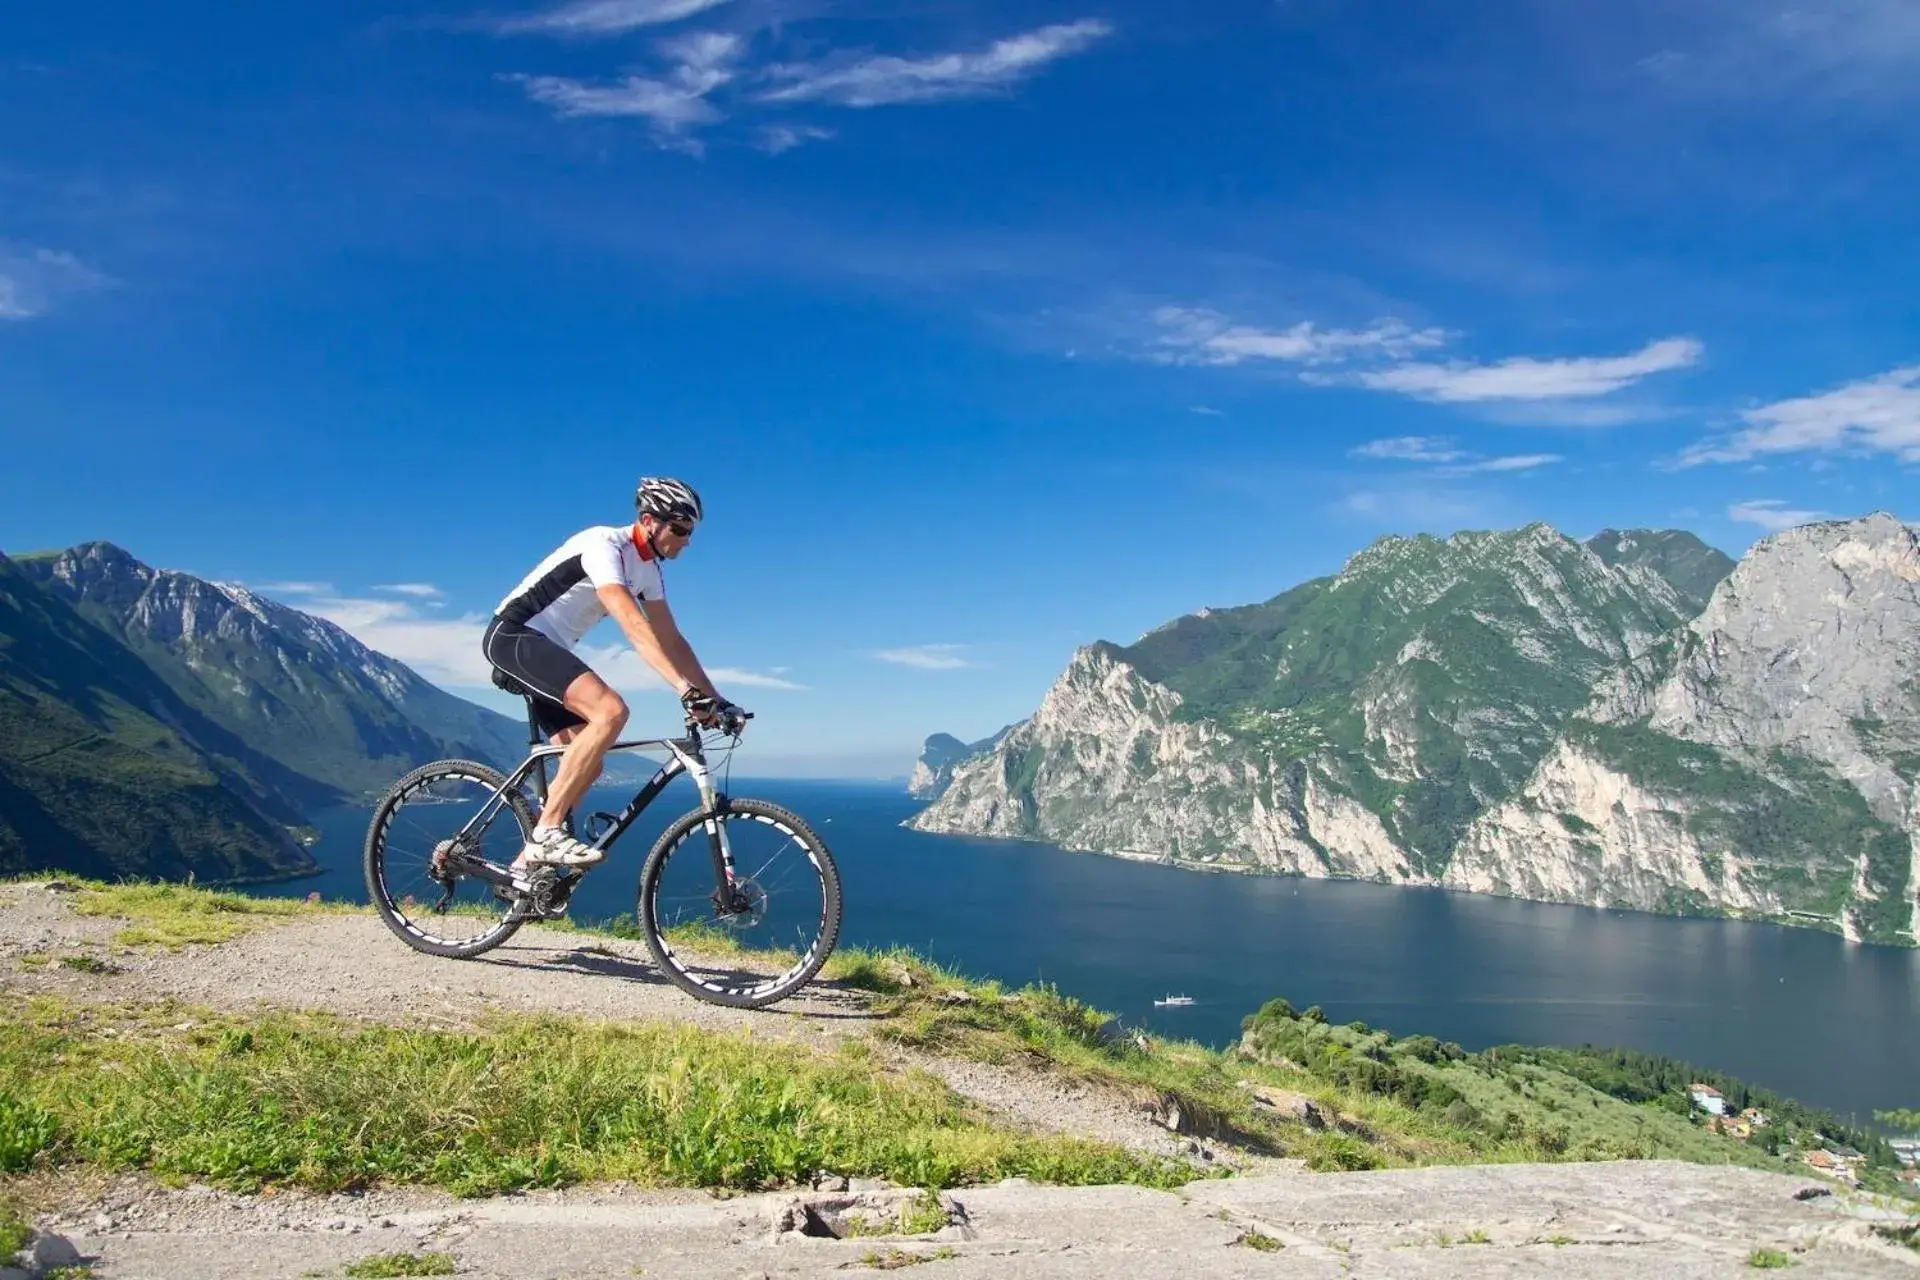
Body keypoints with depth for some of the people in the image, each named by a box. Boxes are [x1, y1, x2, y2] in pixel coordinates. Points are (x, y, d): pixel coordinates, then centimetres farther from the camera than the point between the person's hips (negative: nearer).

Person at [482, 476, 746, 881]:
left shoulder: (648, 569, 9)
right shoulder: (604, 545, -20)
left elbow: (671, 639, 10)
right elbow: (634, 626, -32)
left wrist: (715, 699, 2)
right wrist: (686, 690, -40)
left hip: (547, 649, 10)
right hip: (514, 635, -10)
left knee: (587, 764, 5)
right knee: (611, 710, -29)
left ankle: (529, 862, 15)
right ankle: (546, 832, -24)